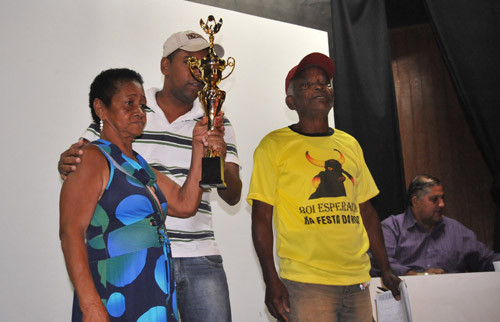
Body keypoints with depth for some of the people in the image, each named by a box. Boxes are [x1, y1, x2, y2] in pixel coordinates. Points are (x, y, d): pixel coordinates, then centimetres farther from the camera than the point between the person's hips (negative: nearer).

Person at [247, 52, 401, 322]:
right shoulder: (274, 145, -1)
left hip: (357, 280, 5)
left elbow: (366, 211, 18)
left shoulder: (349, 144, 14)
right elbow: (261, 217, -5)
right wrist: (271, 281, -12)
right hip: (305, 283, -5)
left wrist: (386, 269, 15)